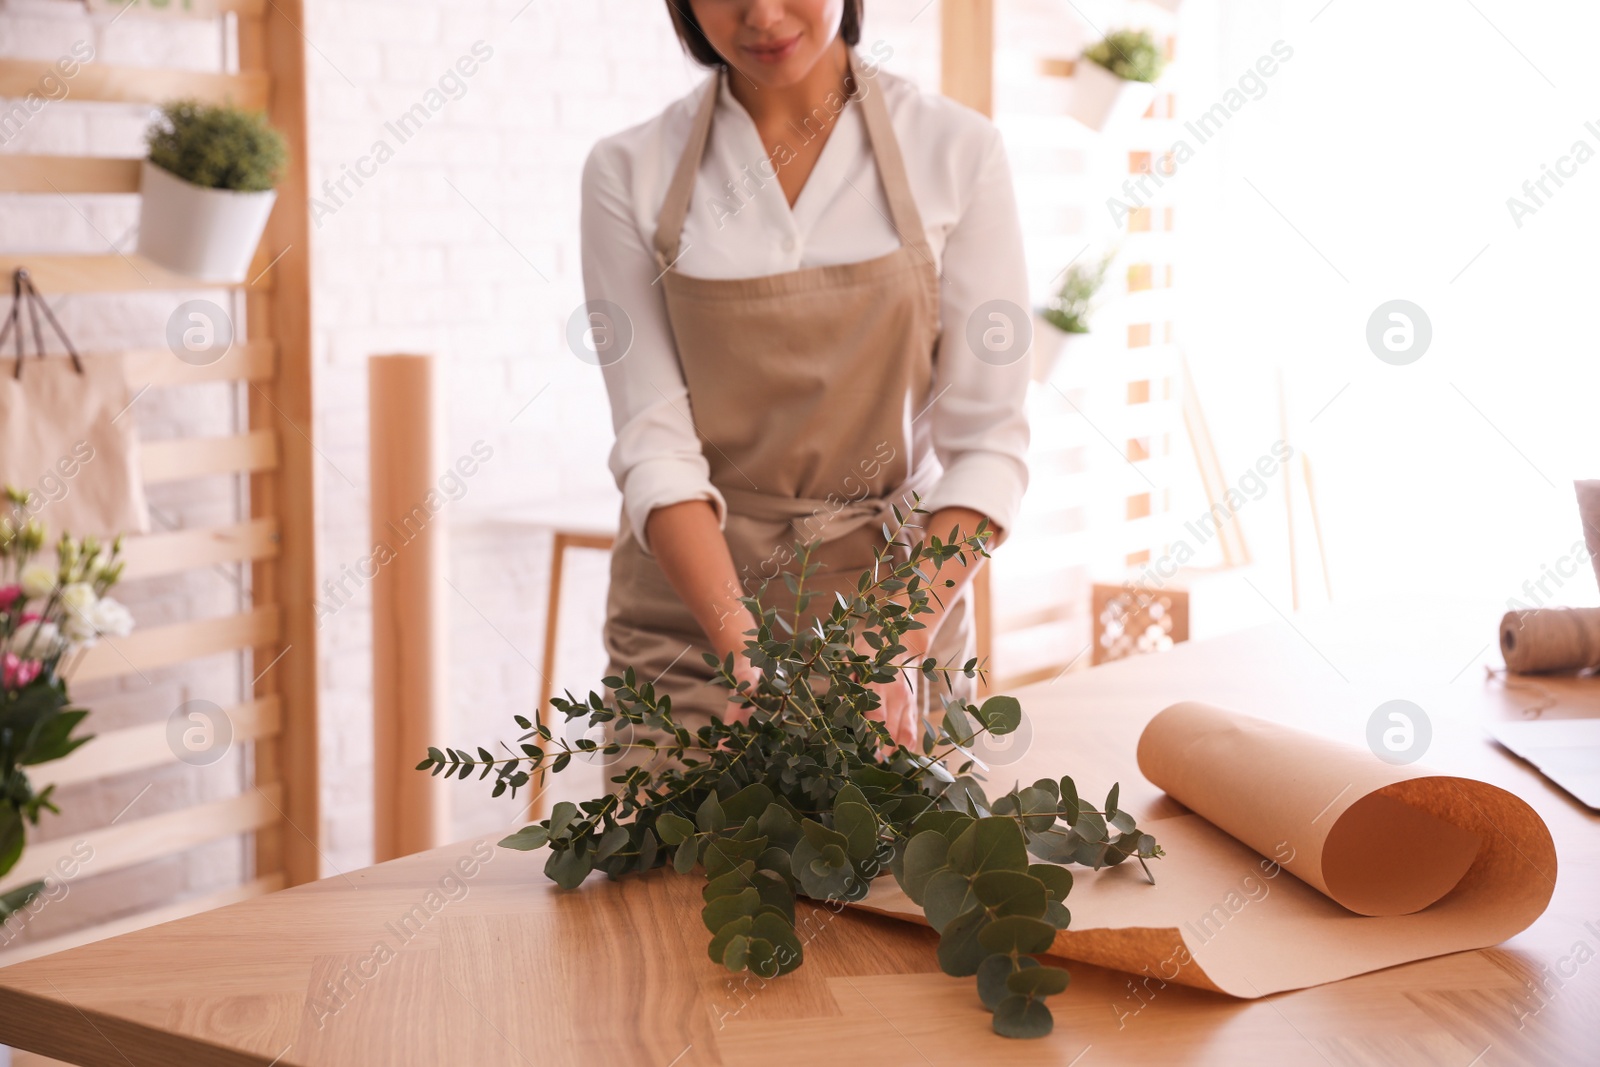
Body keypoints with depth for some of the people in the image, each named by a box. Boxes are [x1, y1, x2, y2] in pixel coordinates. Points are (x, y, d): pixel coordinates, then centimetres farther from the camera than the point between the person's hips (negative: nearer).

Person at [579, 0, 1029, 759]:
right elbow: (656, 447, -10)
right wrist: (744, 647, -24)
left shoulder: (956, 152, -7)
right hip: (694, 607, 0)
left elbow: (988, 440, -10)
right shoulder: (630, 172, -5)